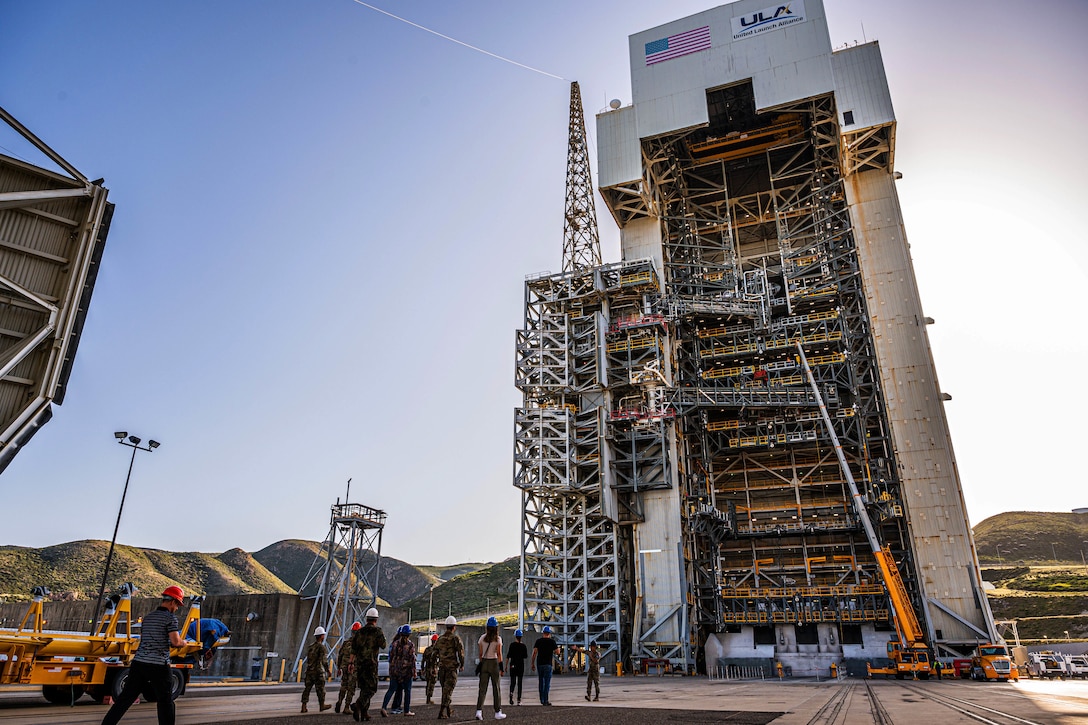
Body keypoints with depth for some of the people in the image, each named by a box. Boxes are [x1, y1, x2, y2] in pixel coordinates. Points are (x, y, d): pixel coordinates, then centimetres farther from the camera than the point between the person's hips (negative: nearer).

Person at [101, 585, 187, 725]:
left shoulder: (147, 618, 16)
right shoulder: (171, 617, -8)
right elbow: (175, 641, -15)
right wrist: (183, 642, 6)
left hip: (139, 662, 7)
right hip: (158, 665, -6)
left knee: (125, 697, 10)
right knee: (165, 701, 4)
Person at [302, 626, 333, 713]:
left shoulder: (310, 647, 9)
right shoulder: (322, 647, -13)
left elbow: (308, 660, 16)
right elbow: (324, 661, -18)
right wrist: (328, 671, -9)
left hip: (309, 671, 6)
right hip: (319, 672, -6)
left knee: (307, 688, 8)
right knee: (320, 689, 8)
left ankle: (304, 707, 3)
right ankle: (321, 706, 19)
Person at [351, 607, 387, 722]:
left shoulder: (359, 631, 9)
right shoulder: (377, 631, -6)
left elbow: (353, 649, 7)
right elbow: (383, 646, -8)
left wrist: (351, 662, 9)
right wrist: (383, 636, 10)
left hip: (359, 663, 6)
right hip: (371, 663, -6)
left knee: (364, 688, 16)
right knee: (371, 688, -2)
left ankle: (363, 712, 15)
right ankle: (358, 706, -23)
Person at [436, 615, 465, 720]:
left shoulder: (439, 639, 7)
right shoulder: (456, 638, -8)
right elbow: (461, 653, -12)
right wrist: (462, 665, 1)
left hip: (441, 667, 5)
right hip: (452, 668, -5)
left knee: (445, 689, 19)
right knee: (448, 690, -3)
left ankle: (448, 711, 30)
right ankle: (442, 712, -12)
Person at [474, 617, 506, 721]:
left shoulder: (482, 637, 2)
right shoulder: (498, 639, -7)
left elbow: (480, 653, 5)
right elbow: (499, 654, -11)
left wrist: (481, 663, 14)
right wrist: (501, 667, -7)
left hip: (484, 663, 3)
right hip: (494, 663, -2)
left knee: (482, 688, 3)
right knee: (496, 688, 7)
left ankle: (479, 710, -9)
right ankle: (498, 712, 12)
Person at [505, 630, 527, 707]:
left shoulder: (512, 645, -4)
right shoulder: (523, 645, -3)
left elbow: (508, 656, -4)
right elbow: (526, 656, -1)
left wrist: (506, 665, 3)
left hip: (513, 665, 0)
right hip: (521, 665, 0)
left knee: (513, 682, 7)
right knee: (519, 682, 8)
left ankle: (511, 693, -22)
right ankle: (519, 699, 6)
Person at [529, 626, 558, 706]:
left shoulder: (538, 641, 4)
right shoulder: (552, 641, -3)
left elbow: (534, 653, -1)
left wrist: (532, 664, 2)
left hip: (540, 664, 3)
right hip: (548, 664, -3)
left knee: (540, 682, 13)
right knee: (547, 683, 0)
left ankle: (542, 700, 16)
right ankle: (545, 700, -4)